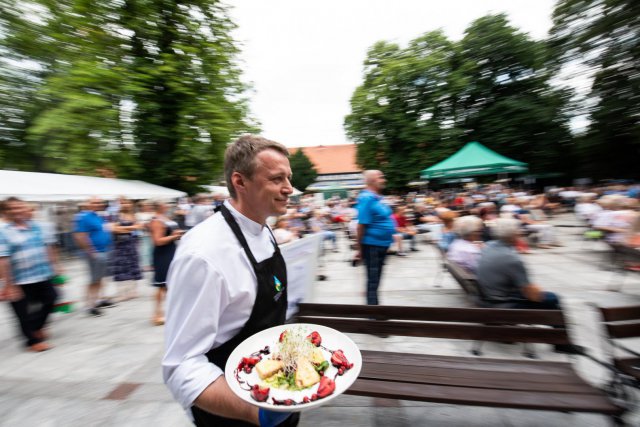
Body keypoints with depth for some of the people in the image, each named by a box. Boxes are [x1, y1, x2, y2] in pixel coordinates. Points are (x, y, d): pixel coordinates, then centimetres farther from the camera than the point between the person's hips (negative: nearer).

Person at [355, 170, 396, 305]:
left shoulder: (377, 197, 9)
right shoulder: (367, 198, -20)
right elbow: (361, 225, -23)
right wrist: (360, 249, -20)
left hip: (381, 244, 9)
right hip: (372, 245, -9)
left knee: (375, 279, 20)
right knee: (373, 280, 2)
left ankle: (373, 305, 36)